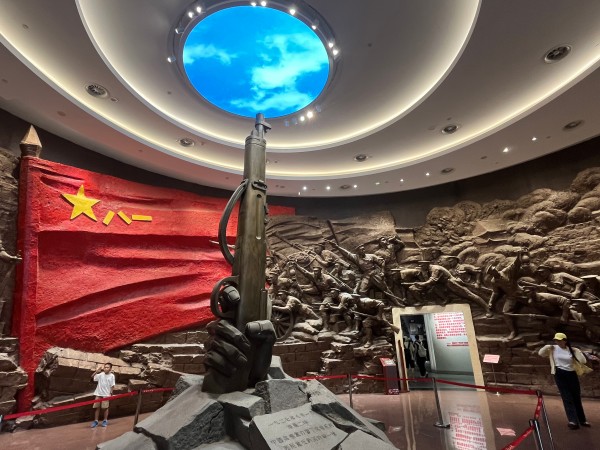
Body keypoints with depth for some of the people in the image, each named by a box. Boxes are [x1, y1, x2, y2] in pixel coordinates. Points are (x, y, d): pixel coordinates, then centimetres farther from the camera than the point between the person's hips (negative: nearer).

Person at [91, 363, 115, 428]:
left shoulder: (112, 376, -5)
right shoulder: (101, 374, 0)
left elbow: (112, 386, -2)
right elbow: (92, 377, -8)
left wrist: (111, 393, -6)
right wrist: (97, 371, -17)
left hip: (106, 394, -2)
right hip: (98, 394, 3)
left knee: (105, 408, 4)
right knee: (97, 407, 8)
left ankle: (105, 420, 17)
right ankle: (96, 421, 19)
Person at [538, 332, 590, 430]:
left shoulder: (572, 350, 2)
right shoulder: (553, 348, -2)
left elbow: (583, 361, -2)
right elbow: (541, 353, -3)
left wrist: (578, 351, -6)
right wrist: (547, 347, -13)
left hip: (571, 374, 3)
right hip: (560, 375, -3)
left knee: (577, 398, 15)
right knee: (567, 398, -4)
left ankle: (582, 420, 30)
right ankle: (573, 421, -2)